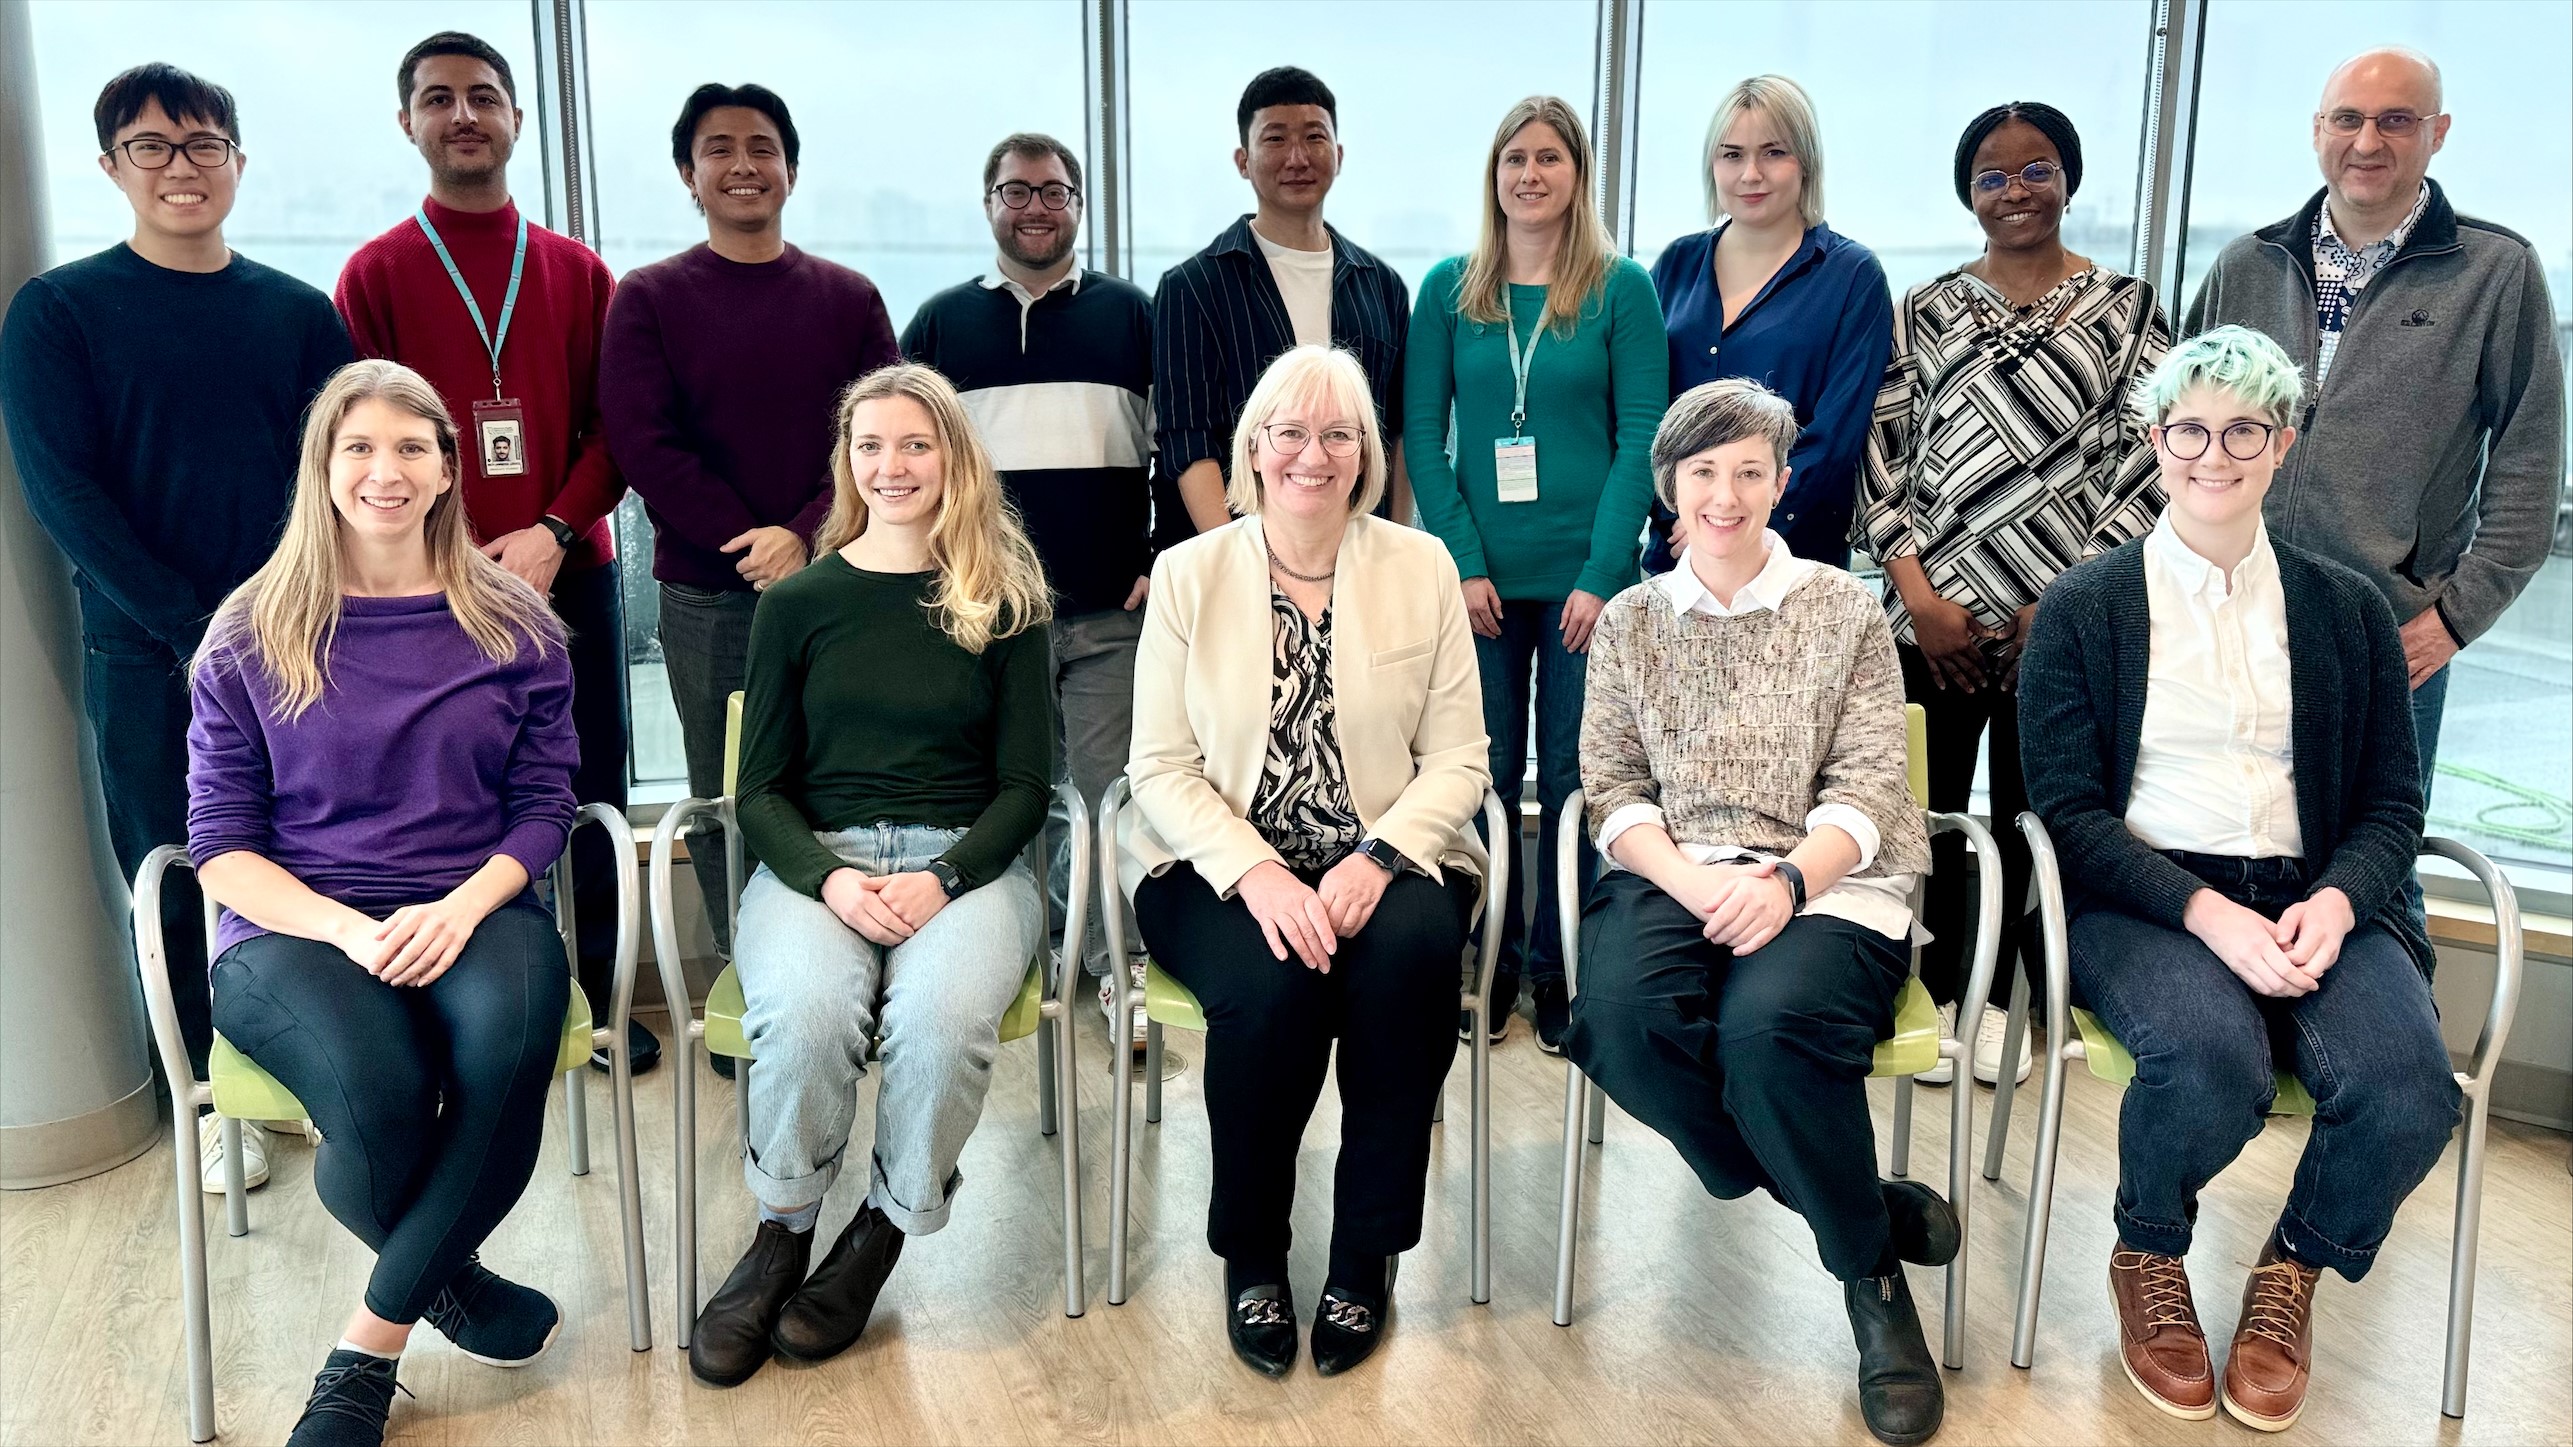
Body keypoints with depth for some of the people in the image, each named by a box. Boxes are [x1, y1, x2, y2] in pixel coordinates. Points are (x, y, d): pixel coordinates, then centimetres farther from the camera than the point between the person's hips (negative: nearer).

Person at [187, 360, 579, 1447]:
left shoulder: (514, 627, 9)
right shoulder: (251, 637, 6)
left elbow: (543, 807, 6)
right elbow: (220, 845, 3)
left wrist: (464, 905, -15)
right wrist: (350, 929, -15)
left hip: (473, 911, 1)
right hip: (293, 928, -1)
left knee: (508, 1032, -35)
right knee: (380, 1094, -34)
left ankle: (370, 1345, -14)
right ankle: (450, 1281, 3)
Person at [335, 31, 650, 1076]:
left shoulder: (577, 272, 10)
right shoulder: (375, 273, 6)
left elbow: (614, 430, 6)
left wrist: (552, 533, -10)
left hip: (570, 574, 2)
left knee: (591, 792, 6)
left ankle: (600, 993, 18)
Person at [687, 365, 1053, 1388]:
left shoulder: (1004, 604, 8)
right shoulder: (797, 603, 9)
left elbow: (1024, 787, 6)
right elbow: (760, 791, 7)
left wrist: (945, 877, -13)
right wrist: (830, 877, -13)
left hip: (965, 861, 0)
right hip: (815, 859, 1)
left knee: (943, 1014, -33)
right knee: (806, 1013, -33)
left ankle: (881, 1237, -7)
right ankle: (781, 1234, -5)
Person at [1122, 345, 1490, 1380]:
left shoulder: (1420, 567, 6)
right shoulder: (1189, 574, 4)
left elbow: (1458, 760, 1)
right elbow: (1162, 768, -2)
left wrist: (1378, 859, -17)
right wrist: (1256, 876, -18)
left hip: (1389, 860, 1)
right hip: (1224, 865, -1)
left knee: (1407, 954, -32)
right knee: (1270, 983, -32)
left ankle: (1368, 1256, -11)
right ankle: (1251, 1254, -3)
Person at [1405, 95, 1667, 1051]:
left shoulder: (1620, 289, 2)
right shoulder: (1449, 289, 6)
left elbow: (1642, 439, -3)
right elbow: (1423, 433, 2)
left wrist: (1604, 572, -11)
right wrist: (1461, 560, -8)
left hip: (1582, 575, -1)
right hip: (1479, 578, 1)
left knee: (1572, 775, 5)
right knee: (1483, 774, 6)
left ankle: (1558, 971, 18)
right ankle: (1489, 963, 19)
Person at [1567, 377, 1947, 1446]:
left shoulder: (1845, 611, 10)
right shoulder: (1629, 621, 16)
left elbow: (1866, 787, 2)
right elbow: (1613, 787, 7)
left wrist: (1784, 881, -19)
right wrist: (1694, 884, -13)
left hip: (1822, 882, -2)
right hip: (1670, 874, 2)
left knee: (1768, 1024, -36)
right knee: (1620, 1017, -32)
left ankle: (1870, 1273, -7)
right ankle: (1875, 1211, -11)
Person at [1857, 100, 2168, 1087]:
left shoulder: (2125, 308, 5)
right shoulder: (1926, 312, 9)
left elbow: (2147, 468, -1)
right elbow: (1883, 458, 3)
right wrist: (1917, 594, -7)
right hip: (1933, 621, 1)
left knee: (2034, 817, 7)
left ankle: (2000, 1001, 22)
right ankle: (1934, 996, 20)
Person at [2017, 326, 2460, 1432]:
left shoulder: (2347, 608, 15)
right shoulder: (2082, 608, 6)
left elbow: (2392, 803, 12)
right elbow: (2068, 808, -2)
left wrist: (2335, 903, -11)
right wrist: (2206, 913, -16)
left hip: (2315, 903, 3)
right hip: (2140, 901, -3)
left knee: (2408, 1084, -27)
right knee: (2214, 1055, -34)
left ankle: (2293, 1271, 6)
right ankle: (2147, 1257, 1)